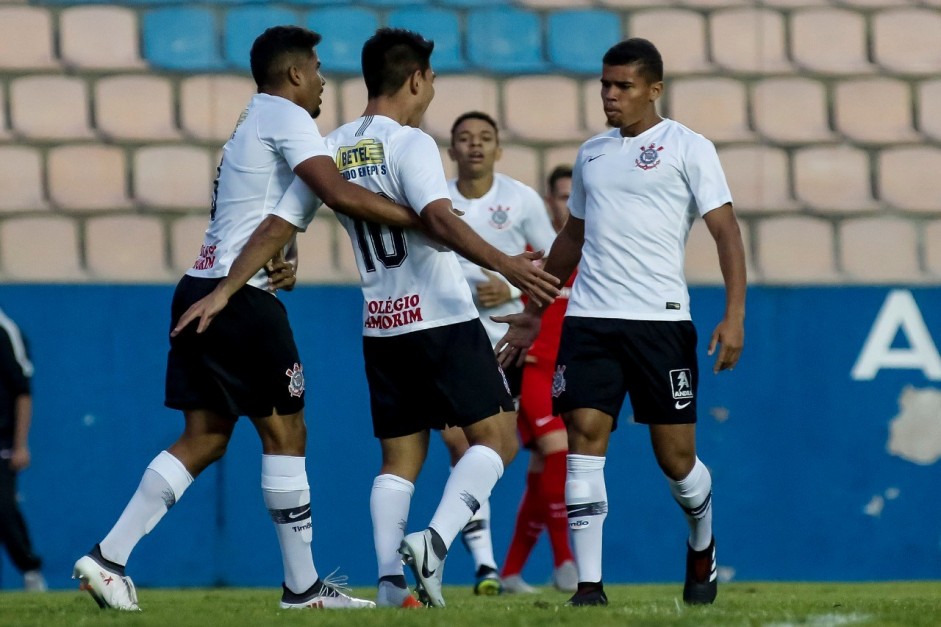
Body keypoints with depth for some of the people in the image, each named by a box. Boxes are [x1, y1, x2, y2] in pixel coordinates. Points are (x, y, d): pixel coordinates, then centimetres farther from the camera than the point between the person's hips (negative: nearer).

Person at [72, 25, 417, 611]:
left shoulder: (254, 123, 23)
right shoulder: (286, 117, -8)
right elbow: (340, 193, -21)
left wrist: (282, 261, 6)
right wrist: (419, 217, -15)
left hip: (203, 292, 9)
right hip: (241, 296, -9)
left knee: (205, 437, 8)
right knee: (285, 432, -2)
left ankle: (108, 557, 0)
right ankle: (303, 588, 2)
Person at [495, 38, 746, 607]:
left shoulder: (688, 148, 0)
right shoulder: (591, 154, 16)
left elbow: (726, 232, -4)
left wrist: (734, 316, -14)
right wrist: (535, 312, 27)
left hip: (660, 320, -4)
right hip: (589, 320, 4)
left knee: (676, 454, 1)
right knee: (585, 437, -10)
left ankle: (703, 547, 31)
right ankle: (589, 584, -10)